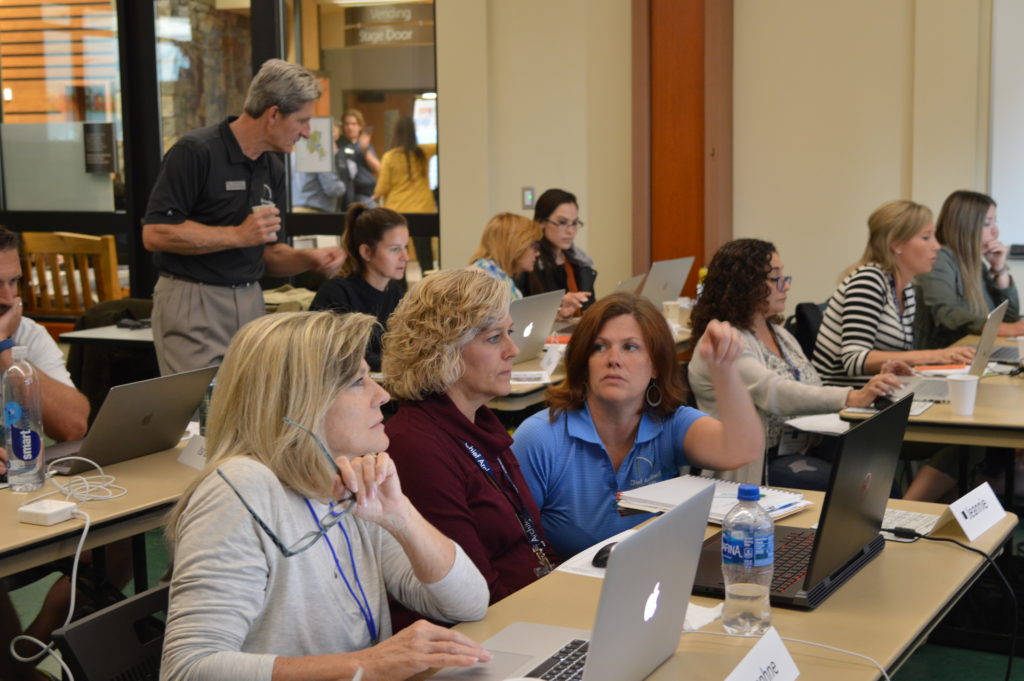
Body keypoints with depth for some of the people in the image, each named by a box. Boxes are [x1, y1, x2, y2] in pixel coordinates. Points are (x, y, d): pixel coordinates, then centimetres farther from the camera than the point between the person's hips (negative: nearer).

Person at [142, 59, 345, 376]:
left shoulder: (272, 168, 10)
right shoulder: (195, 152, -12)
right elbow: (155, 234, -18)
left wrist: (310, 259, -3)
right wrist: (238, 235, -18)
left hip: (251, 302, 7)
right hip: (193, 304, -7)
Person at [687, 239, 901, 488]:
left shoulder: (779, 333, 19)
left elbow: (811, 396, 14)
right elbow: (774, 394, -27)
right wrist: (853, 398, -36)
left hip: (809, 446, 8)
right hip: (762, 465, -8)